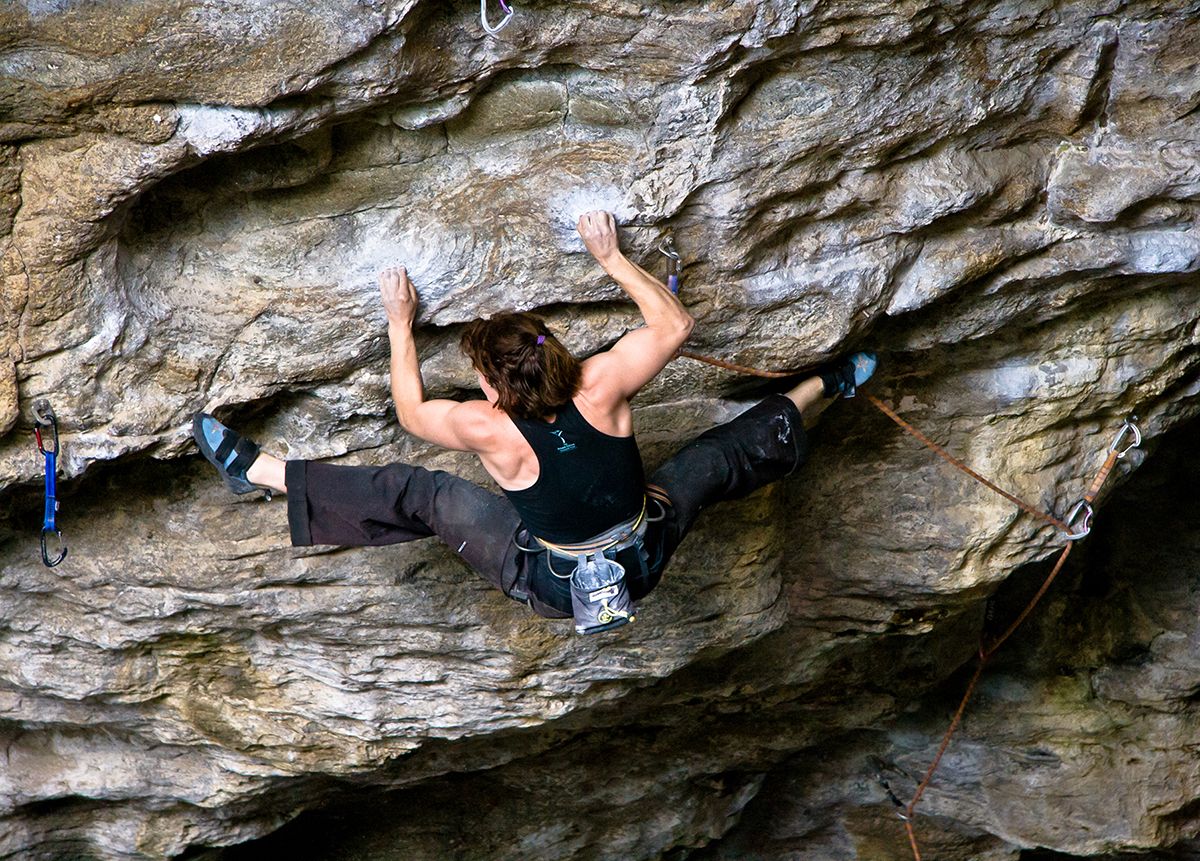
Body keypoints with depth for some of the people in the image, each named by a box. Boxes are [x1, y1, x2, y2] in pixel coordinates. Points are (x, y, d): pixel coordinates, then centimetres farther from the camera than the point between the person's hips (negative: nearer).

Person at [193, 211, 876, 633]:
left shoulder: (493, 430, -26)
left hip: (553, 589, -2)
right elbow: (676, 324, -6)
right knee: (720, 456, 23)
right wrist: (613, 258, 1)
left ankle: (256, 470, 6)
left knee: (414, 493, 0)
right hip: (645, 563, 2)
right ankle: (824, 386, 43)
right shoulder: (602, 387, -22)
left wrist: (401, 326, 2)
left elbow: (411, 412, -6)